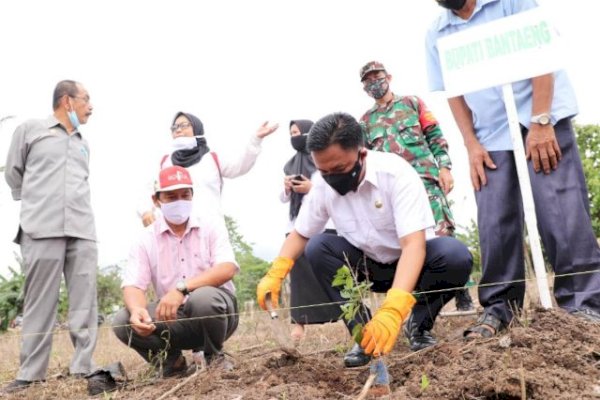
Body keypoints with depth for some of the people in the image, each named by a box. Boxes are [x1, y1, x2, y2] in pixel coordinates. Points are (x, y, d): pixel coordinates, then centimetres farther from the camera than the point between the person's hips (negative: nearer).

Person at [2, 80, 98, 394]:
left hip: (82, 230, 4)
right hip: (42, 229, -4)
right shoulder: (30, 130, 10)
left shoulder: (83, 144, 22)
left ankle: (82, 369, 0)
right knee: (40, 302, -4)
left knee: (84, 301, -3)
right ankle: (30, 374, 3)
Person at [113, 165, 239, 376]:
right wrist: (137, 310, -34)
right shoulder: (146, 239, 2)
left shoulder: (211, 224, -3)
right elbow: (133, 285, -8)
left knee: (203, 298, -37)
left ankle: (214, 356, -5)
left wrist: (182, 288, -34)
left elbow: (227, 268, -19)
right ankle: (172, 362, 5)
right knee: (123, 321, -22)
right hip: (174, 318, 2)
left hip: (214, 312, -2)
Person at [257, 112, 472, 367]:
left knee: (456, 255, -33)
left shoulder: (396, 173, -29)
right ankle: (363, 332, -12)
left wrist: (392, 310, -52)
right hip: (367, 266, 3)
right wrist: (275, 275, -19)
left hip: (411, 262, -3)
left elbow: (414, 243, -37)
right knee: (317, 247, -23)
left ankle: (419, 324, -6)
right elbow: (300, 234, 1)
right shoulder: (322, 185, -15)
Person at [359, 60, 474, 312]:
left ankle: (463, 296, -2)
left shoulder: (411, 103, 14)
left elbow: (436, 137, 8)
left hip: (427, 179, -2)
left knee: (443, 235, -9)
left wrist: (445, 167, -5)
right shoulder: (365, 121, 19)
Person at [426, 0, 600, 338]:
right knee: (496, 226, 0)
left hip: (542, 121, -3)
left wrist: (540, 122, -17)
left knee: (564, 214, -9)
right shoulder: (437, 34, 10)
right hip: (491, 137, 4)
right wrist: (472, 144, -1)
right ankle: (500, 307, 9)